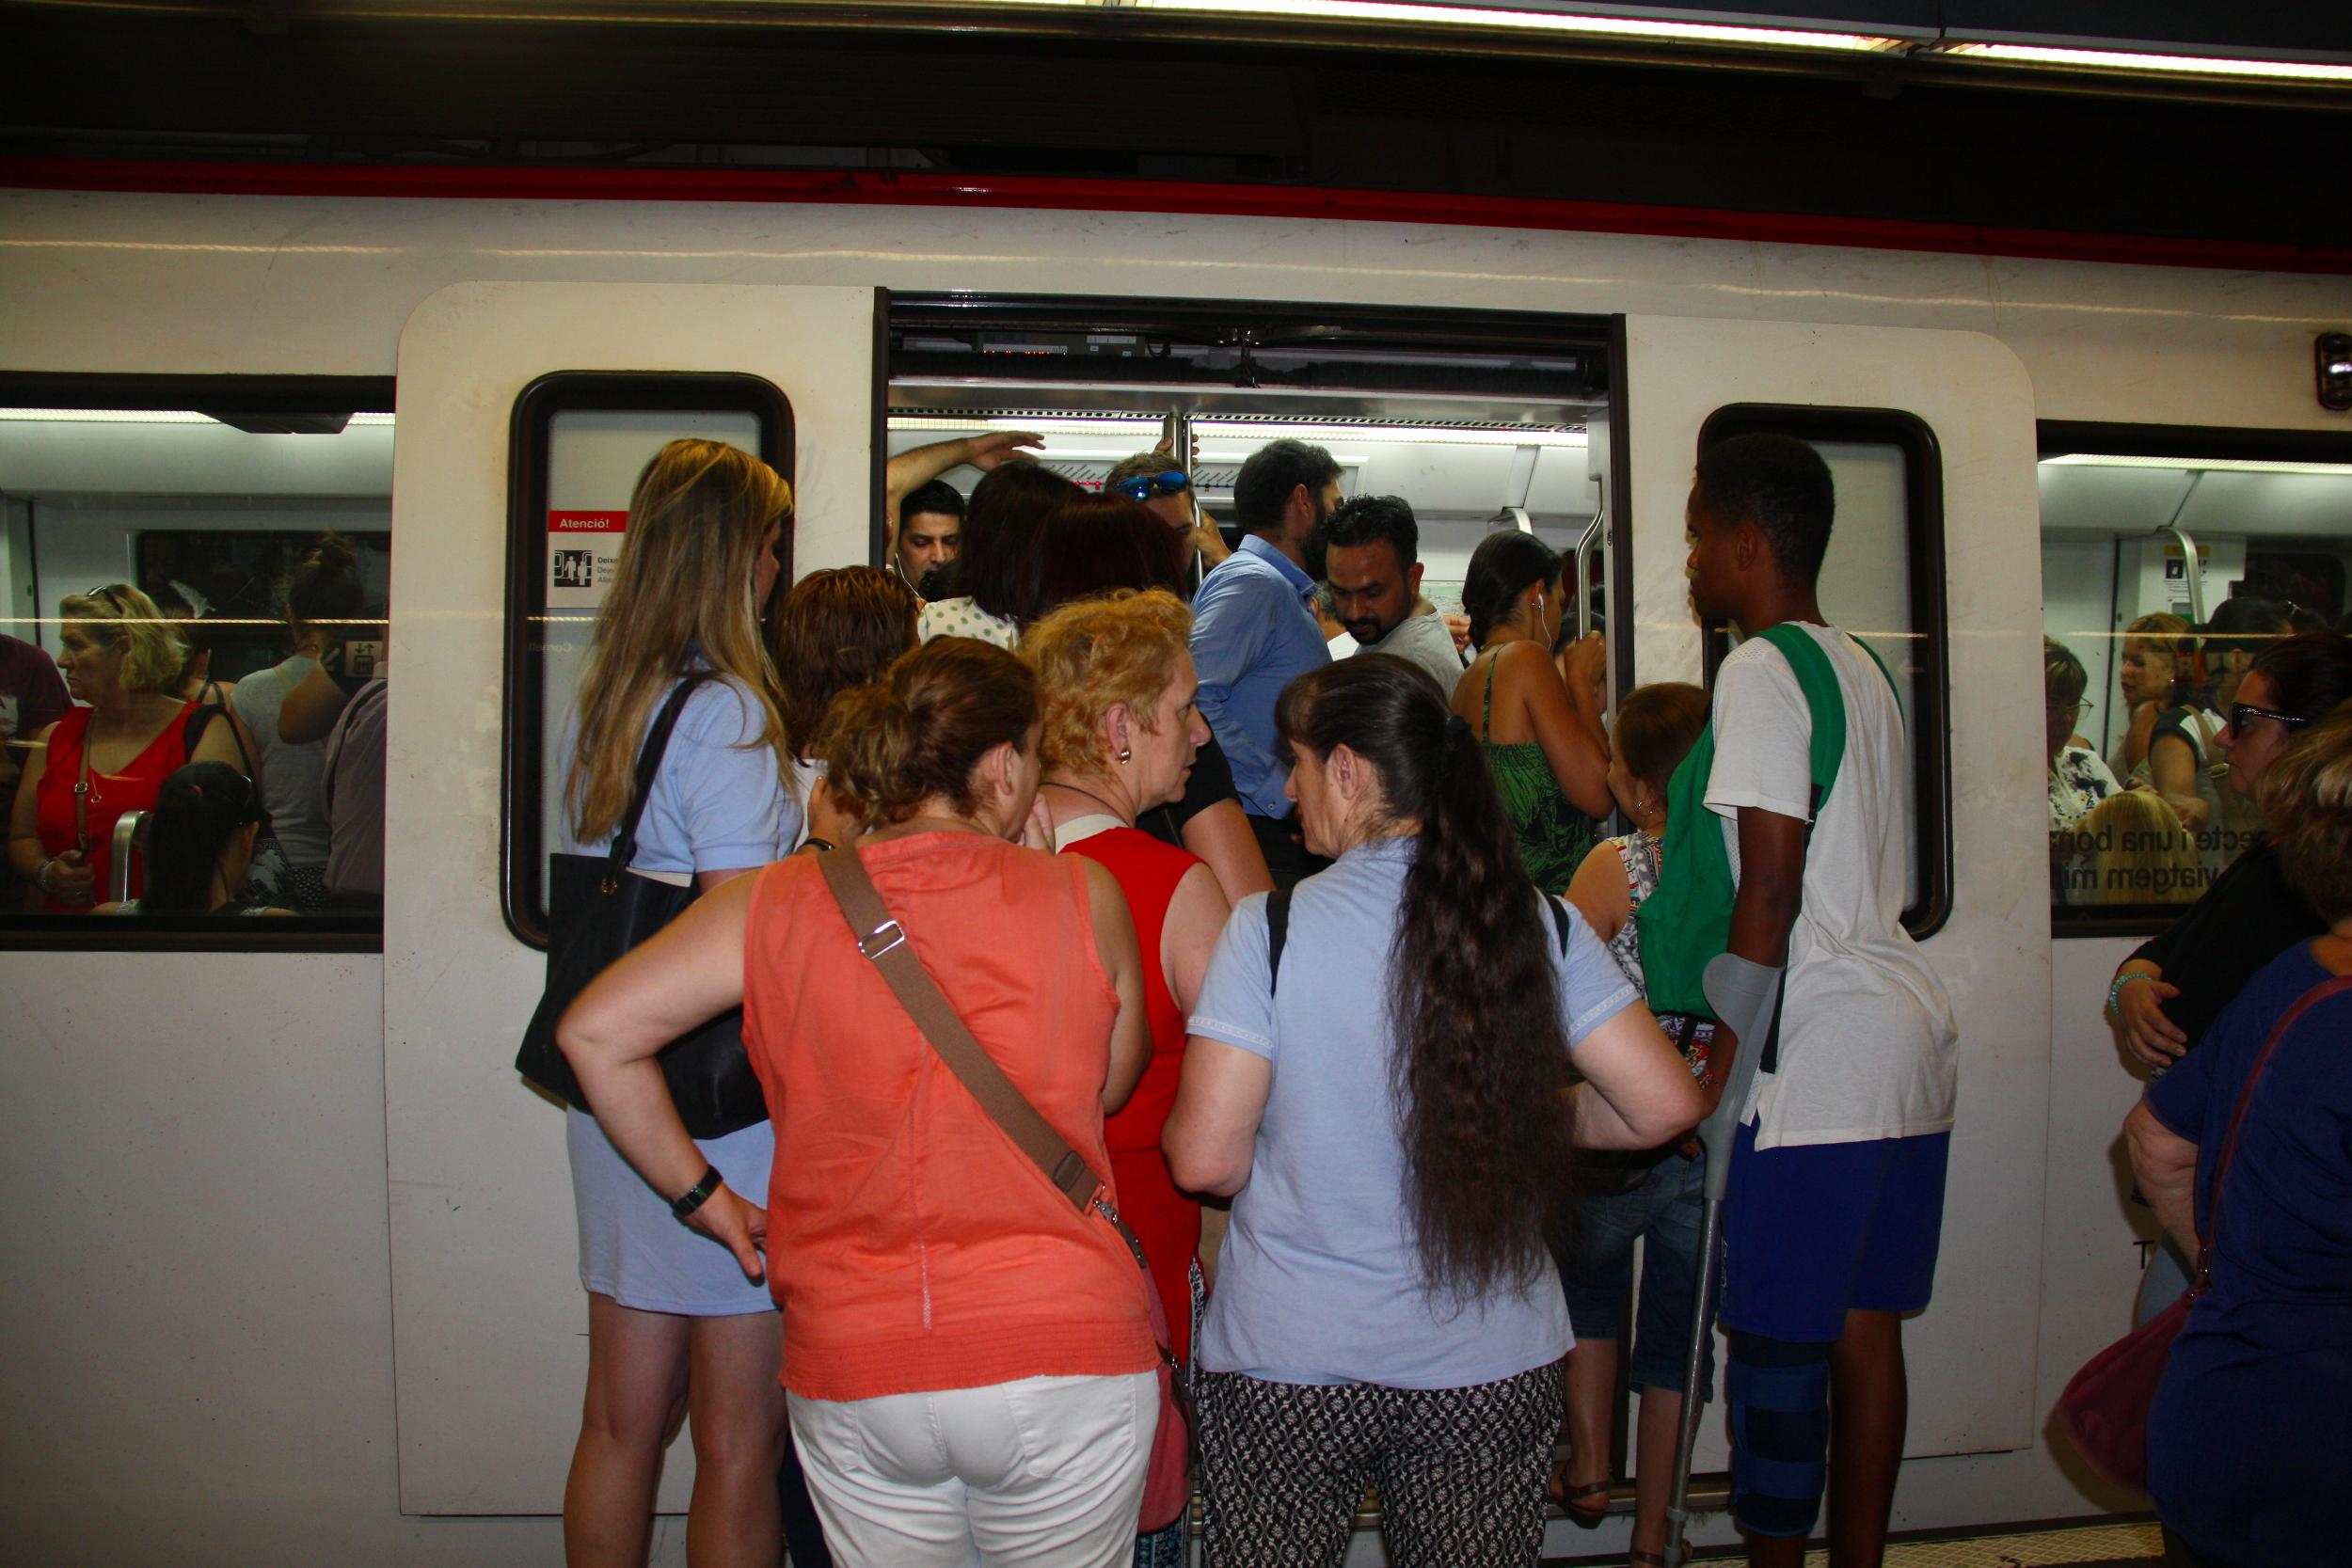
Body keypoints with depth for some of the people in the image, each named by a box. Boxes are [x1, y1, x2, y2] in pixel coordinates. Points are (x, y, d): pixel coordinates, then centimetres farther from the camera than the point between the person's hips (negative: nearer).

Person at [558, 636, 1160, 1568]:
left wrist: (699, 1191, 7)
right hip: (1063, 1360, -1)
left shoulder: (777, 905, -2)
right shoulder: (1082, 898, -5)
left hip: (851, 1381, 2)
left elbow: (595, 1032, -3)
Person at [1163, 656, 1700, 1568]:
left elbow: (1205, 1159, -15)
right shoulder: (1539, 925, -5)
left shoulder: (1269, 929, -14)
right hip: (1492, 1367, 3)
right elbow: (1664, 1104, -5)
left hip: (1290, 1366, -2)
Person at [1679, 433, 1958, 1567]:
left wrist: (1725, 1055, -11)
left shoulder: (1759, 673, -11)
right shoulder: (1860, 669, 16)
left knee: (1775, 1339, -2)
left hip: (1822, 1048, -9)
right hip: (1909, 1031, 9)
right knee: (1865, 1326, 14)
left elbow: (1771, 886, -16)